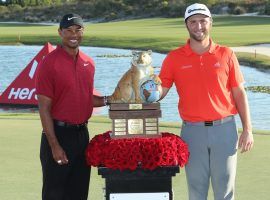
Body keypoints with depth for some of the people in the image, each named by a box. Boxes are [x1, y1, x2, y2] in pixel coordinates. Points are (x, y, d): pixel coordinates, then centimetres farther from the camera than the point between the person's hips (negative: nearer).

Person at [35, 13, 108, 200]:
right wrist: (54, 145, -17)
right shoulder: (50, 63, -11)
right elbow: (44, 108, -13)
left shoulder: (88, 63, 9)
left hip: (82, 134, 6)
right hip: (59, 134, -6)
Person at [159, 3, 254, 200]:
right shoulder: (174, 58, 3)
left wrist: (247, 130, -1)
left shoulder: (226, 54, 3)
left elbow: (239, 94, 4)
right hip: (193, 130, 0)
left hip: (224, 128, 0)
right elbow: (159, 92, 0)